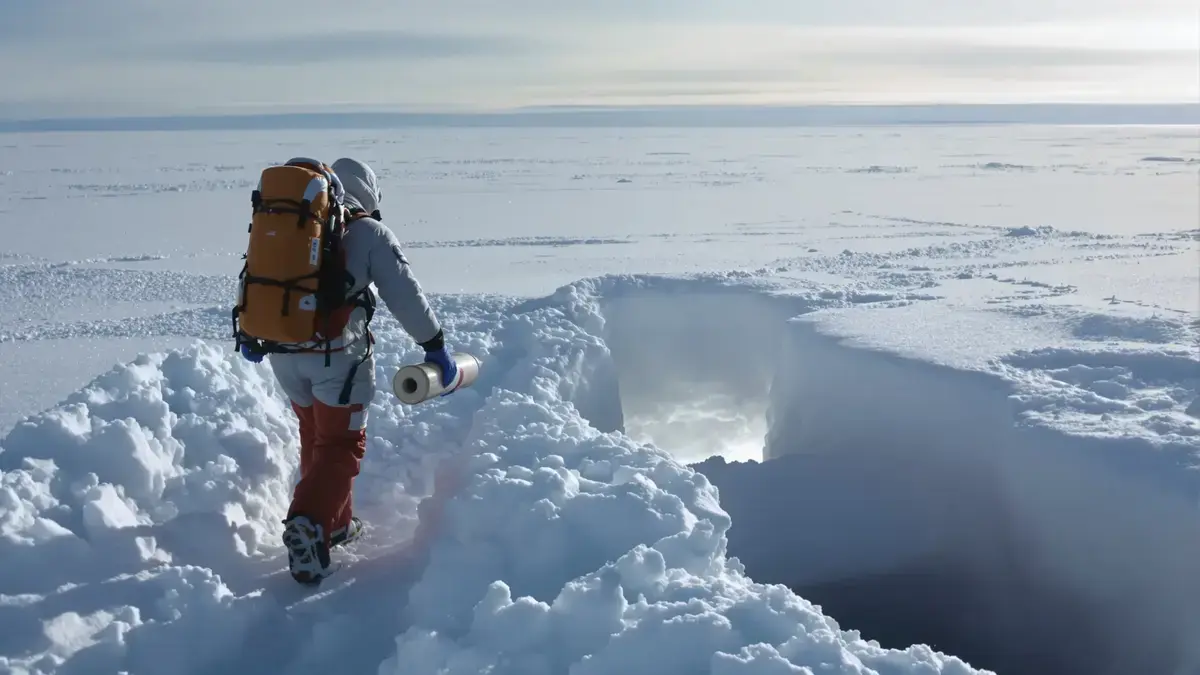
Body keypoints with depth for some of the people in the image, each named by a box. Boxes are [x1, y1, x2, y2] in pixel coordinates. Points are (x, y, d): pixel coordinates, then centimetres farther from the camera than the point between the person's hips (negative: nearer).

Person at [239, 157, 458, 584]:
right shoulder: (369, 232, -1)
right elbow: (404, 295, -5)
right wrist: (435, 347, 2)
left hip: (282, 349, 6)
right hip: (337, 352, -5)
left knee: (314, 436, 20)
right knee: (340, 444, 2)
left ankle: (336, 524, 28)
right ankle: (309, 524, -17)